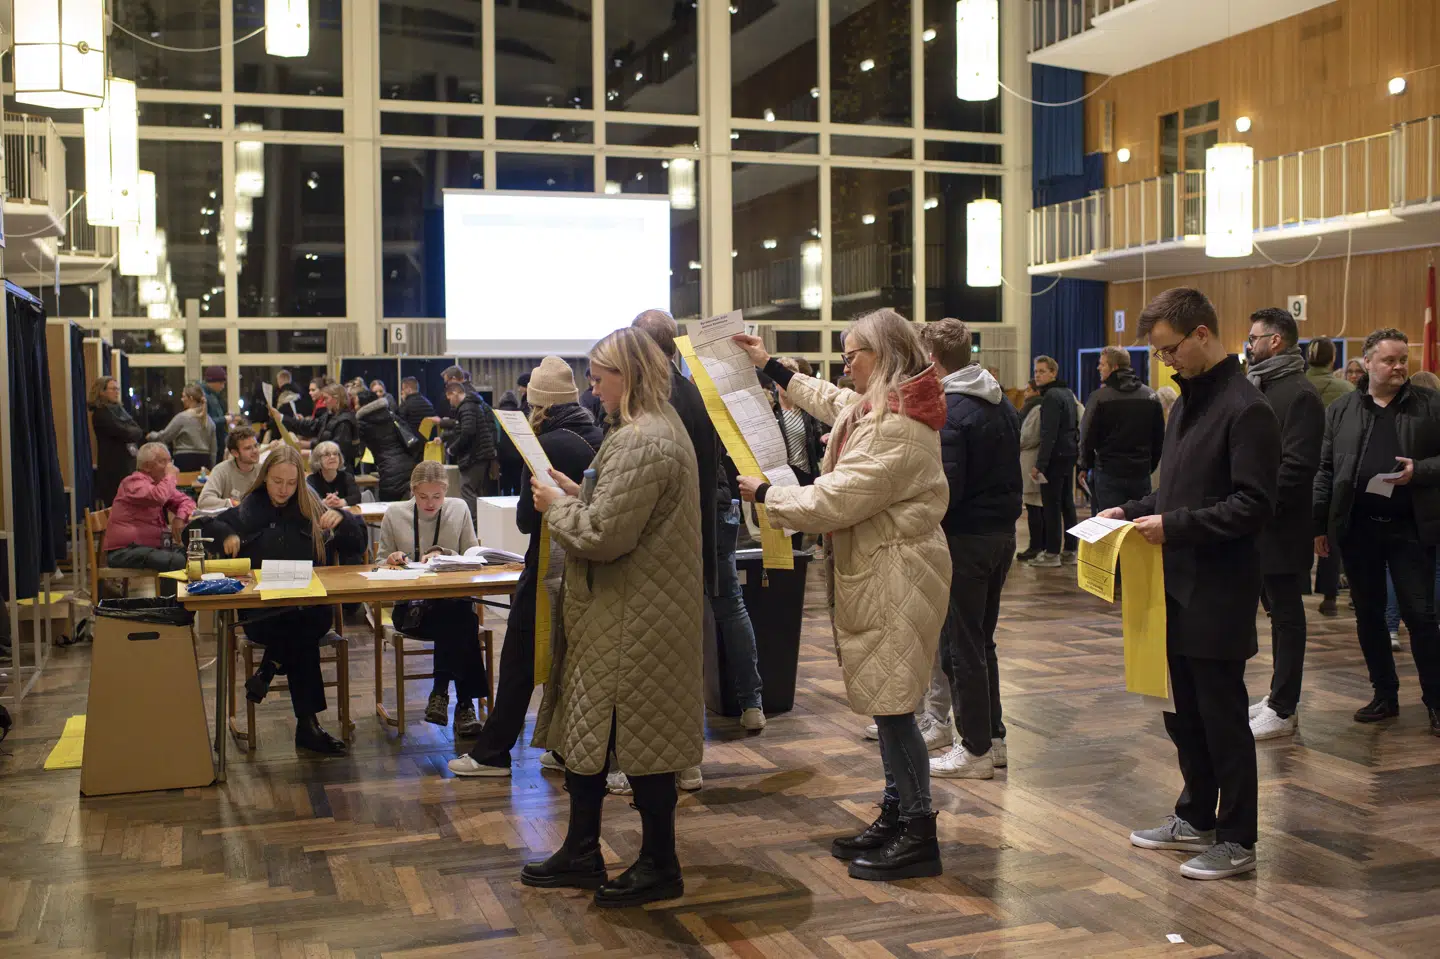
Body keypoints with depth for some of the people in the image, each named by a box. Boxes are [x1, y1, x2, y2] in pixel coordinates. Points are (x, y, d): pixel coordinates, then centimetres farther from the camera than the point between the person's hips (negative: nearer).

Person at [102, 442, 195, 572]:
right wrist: (170, 476, -14)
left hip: (153, 546, 9)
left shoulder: (159, 483, 16)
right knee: (176, 561, -31)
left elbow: (186, 501, 17)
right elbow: (158, 497, -31)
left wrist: (180, 518, -5)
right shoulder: (134, 482, -10)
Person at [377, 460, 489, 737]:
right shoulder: (394, 514, 7)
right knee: (460, 622, -34)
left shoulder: (459, 509, 9)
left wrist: (442, 555, -7)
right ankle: (463, 703, -30)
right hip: (410, 607, -2)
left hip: (454, 599, 2)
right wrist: (393, 560, -8)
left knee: (463, 616, -37)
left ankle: (441, 691, -27)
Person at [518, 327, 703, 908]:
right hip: (618, 615, 11)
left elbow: (604, 536, -25)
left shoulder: (640, 443, -22)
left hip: (635, 619, -11)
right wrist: (579, 495, 7)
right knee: (590, 731, 17)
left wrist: (557, 507, -9)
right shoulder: (658, 427, 13)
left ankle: (659, 866, 17)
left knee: (639, 738, 2)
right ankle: (581, 855, 28)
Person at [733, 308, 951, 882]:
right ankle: (895, 814, 25)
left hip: (895, 578, -11)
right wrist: (769, 367, 38)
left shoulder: (896, 430, -21)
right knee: (885, 702, 15)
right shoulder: (877, 408, 13)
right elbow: (828, 400, 35)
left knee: (890, 704, -6)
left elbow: (834, 501, -23)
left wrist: (765, 494, -9)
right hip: (876, 573, 11)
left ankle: (919, 835, 4)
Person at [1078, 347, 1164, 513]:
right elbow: (1160, 438, 10)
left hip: (1108, 475, -4)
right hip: (1141, 474, 4)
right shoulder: (1151, 396, 5)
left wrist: (1085, 466, 10)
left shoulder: (1099, 397, -10)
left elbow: (1087, 438, -6)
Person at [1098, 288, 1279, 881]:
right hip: (1178, 588, 9)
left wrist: (1174, 526, -23)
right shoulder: (1187, 402, 14)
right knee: (1183, 713, 17)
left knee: (1223, 719, 1)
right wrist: (1135, 511, 7)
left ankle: (1237, 841, 14)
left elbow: (1253, 507, -20)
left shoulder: (1246, 410, -15)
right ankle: (1196, 819, 31)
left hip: (1218, 594, -9)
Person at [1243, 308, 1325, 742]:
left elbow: (1296, 466, -22)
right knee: (1279, 612, 16)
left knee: (1286, 614, -1)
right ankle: (1280, 697, 26)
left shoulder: (1299, 394, -15)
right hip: (1260, 526, 9)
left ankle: (1282, 710, 5)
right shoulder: (1261, 388, 15)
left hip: (1282, 527, -9)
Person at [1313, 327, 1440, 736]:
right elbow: (1325, 470, 7)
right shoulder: (1341, 410, 6)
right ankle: (1385, 695, 22)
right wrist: (1319, 524, 3)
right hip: (1357, 527, 2)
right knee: (1368, 614, 9)